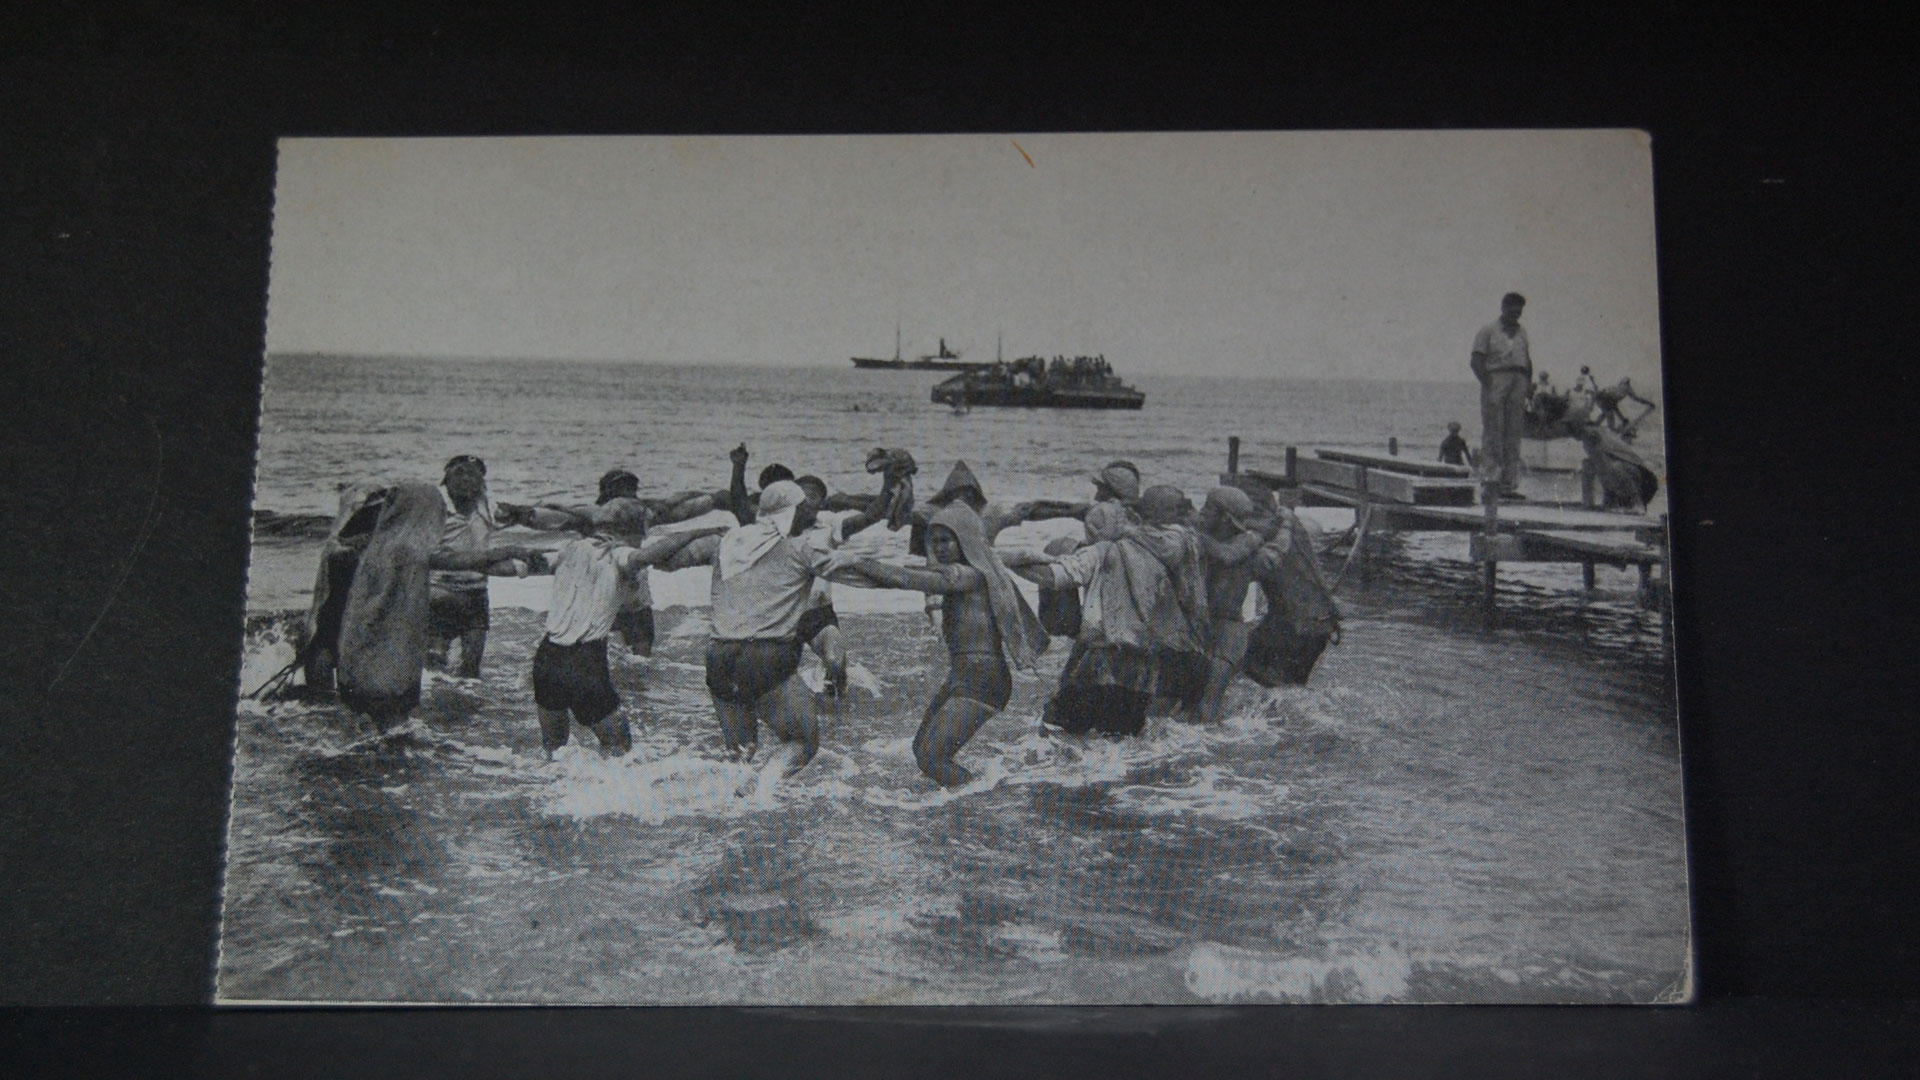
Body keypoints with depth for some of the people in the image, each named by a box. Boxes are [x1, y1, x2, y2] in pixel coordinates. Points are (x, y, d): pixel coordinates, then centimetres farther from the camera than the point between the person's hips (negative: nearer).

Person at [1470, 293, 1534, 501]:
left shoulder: (1522, 332, 21)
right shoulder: (1488, 331, 4)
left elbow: (1528, 361, 21)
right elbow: (1476, 361, -4)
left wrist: (1528, 385, 9)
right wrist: (1488, 382, -14)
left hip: (1518, 383, 6)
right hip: (1496, 380, -6)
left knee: (1513, 437, 5)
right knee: (1492, 433, -8)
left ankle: (1509, 485, 8)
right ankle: (1490, 480, -8)